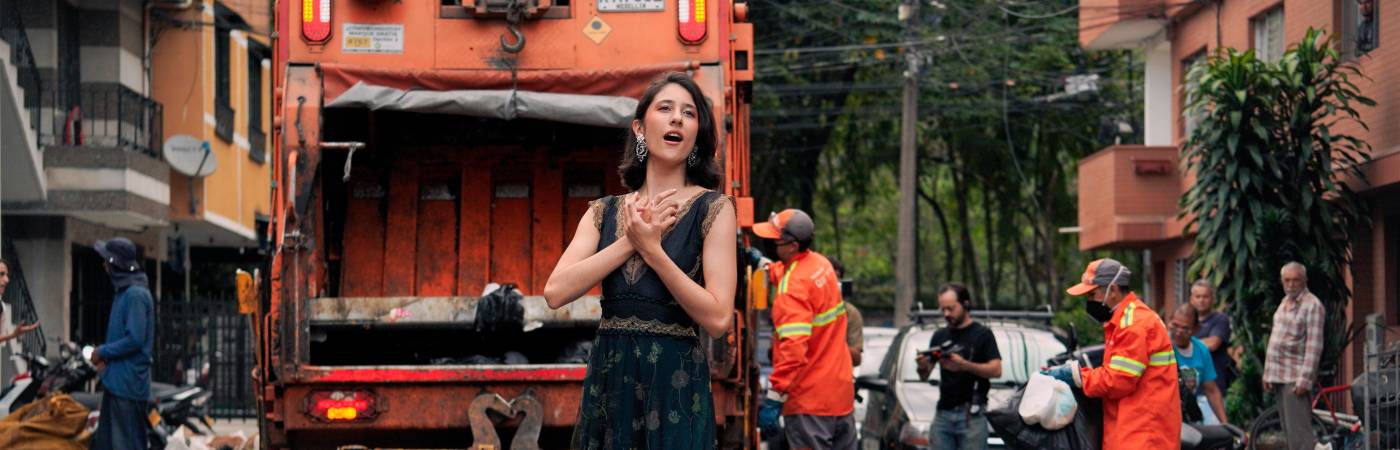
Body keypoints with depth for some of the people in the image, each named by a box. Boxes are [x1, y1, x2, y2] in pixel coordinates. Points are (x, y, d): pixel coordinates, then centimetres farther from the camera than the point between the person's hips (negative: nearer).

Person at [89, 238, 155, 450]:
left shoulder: (136, 295, -17)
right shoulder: (124, 292, 15)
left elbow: (135, 339, -23)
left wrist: (103, 352, -12)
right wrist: (106, 358, 8)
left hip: (128, 385, -10)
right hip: (115, 383, 10)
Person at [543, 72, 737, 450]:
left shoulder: (712, 209, -3)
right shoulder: (604, 212, 8)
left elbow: (718, 318, -12)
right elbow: (555, 293, -6)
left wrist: (651, 248, -15)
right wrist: (631, 241, -11)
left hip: (674, 383, -3)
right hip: (607, 380, 4)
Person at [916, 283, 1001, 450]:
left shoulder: (982, 334, 3)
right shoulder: (940, 336, 17)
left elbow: (996, 370, -9)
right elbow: (924, 376, 15)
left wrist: (964, 365, -22)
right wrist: (922, 366, -10)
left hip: (971, 414, -4)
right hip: (943, 413, 4)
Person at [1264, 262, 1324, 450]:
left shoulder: (1312, 305, -10)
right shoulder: (1285, 302, 17)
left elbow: (1314, 346, -16)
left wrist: (1304, 379, -21)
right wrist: (1268, 373, 14)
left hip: (1295, 377, -9)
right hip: (1279, 375, 9)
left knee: (1298, 431, -14)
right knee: (1289, 430, 11)